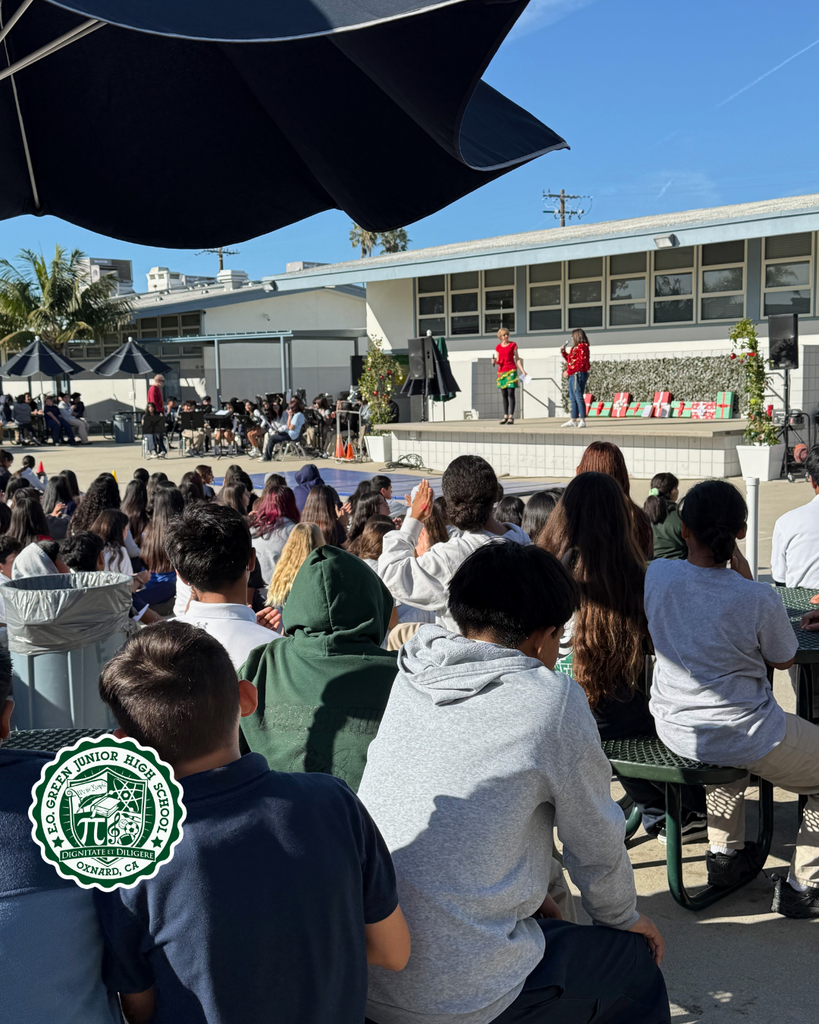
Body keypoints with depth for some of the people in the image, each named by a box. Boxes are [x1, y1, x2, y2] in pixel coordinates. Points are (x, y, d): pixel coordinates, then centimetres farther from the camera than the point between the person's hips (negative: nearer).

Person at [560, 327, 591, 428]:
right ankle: (573, 420, 17)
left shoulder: (582, 347, -12)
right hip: (573, 375, 10)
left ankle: (582, 420, -9)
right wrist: (563, 352, 18)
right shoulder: (575, 348, 18)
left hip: (578, 374, -10)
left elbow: (580, 363, -19)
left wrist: (569, 372, -19)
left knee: (578, 397, -10)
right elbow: (569, 360, 26)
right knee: (572, 398, 12)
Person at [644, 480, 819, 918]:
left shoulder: (655, 574, -12)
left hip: (674, 730, 6)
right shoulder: (759, 599, -23)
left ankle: (725, 852, 43)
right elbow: (784, 659, -3)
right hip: (748, 738, -5)